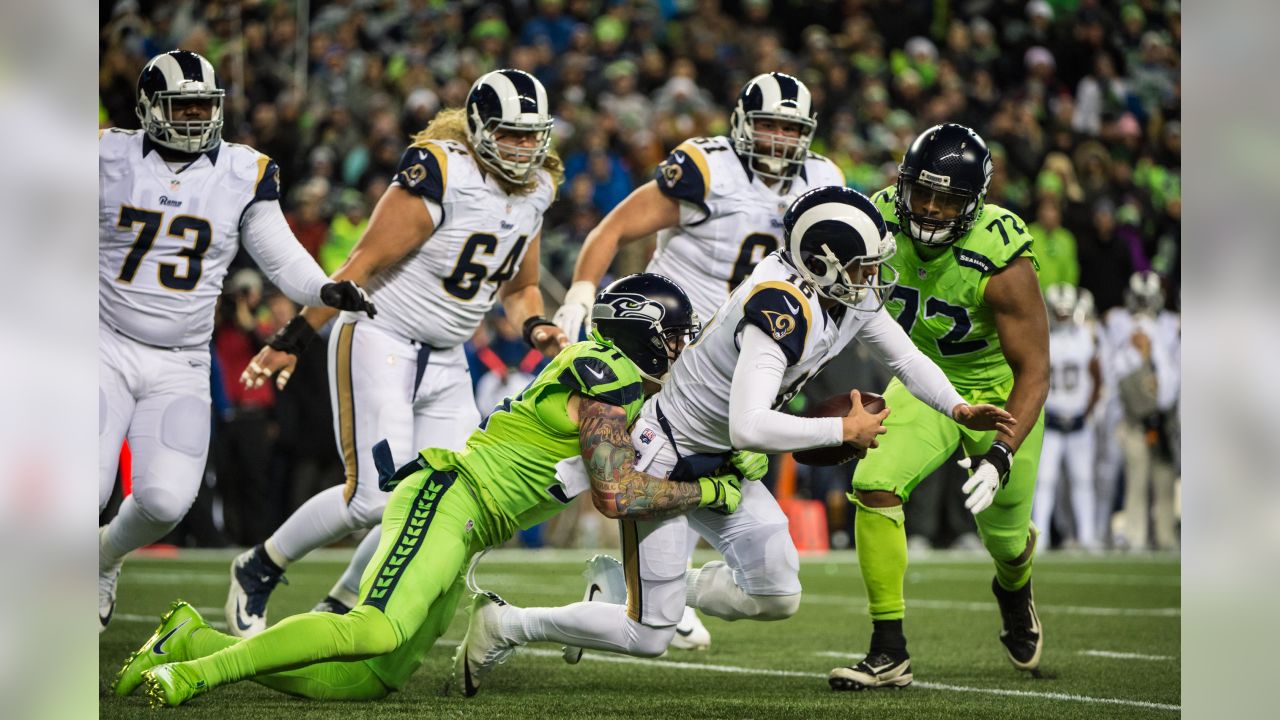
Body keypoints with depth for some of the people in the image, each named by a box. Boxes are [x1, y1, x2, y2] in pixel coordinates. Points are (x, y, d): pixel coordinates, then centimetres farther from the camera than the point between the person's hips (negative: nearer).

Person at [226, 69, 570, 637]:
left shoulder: (535, 191, 5)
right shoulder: (440, 174, -19)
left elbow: (519, 287, 19)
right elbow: (365, 264, -18)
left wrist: (534, 326, -4)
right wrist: (294, 340, -16)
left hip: (445, 364, 8)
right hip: (380, 341, -7)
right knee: (375, 499, -15)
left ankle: (337, 610, 13)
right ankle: (257, 571, 8)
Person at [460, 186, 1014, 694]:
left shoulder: (853, 294, -6)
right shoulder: (782, 309, -33)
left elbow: (904, 357, 11)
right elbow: (749, 428, -42)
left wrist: (959, 409, -4)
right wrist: (845, 431, -30)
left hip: (716, 465, 9)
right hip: (664, 459, -9)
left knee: (778, 598, 10)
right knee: (649, 637, -7)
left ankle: (619, 581, 23)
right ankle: (504, 624, 11)